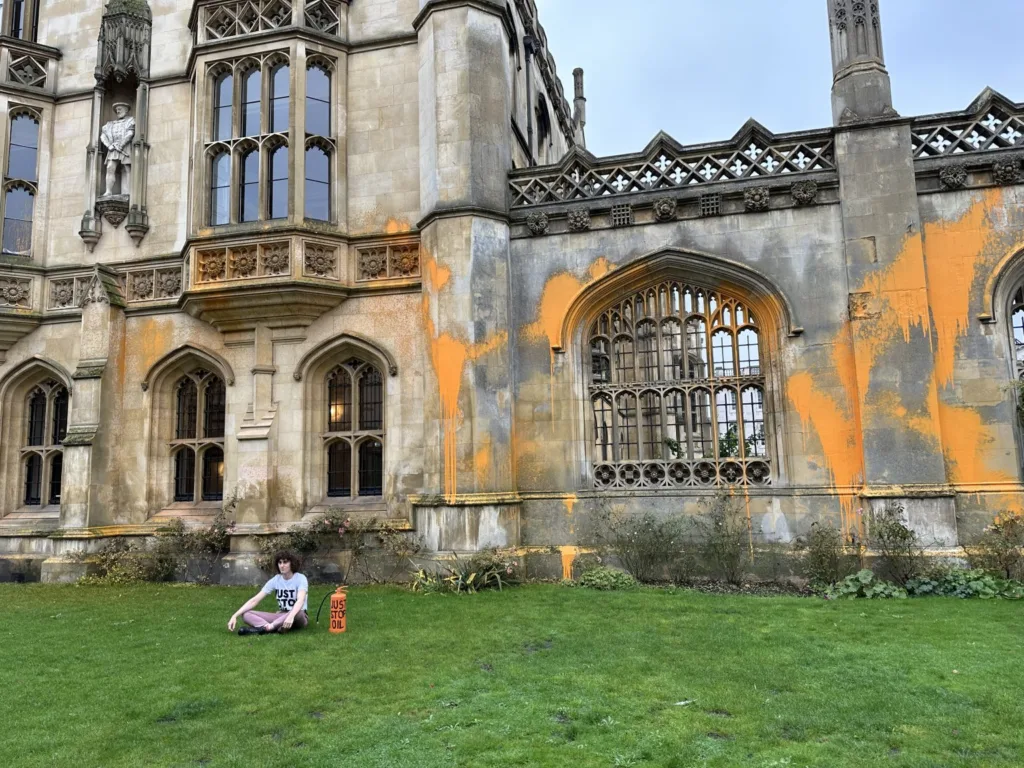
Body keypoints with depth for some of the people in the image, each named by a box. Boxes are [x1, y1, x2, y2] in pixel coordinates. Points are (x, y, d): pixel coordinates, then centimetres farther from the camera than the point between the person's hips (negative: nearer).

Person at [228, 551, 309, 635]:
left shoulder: (300, 578, -13)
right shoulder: (275, 580, 1)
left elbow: (300, 600, -32)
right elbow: (255, 600, -5)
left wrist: (291, 616, -52)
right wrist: (235, 616, -17)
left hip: (298, 617, -5)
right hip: (281, 616, 5)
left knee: (298, 613, -43)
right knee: (246, 614, -13)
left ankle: (264, 628, -37)